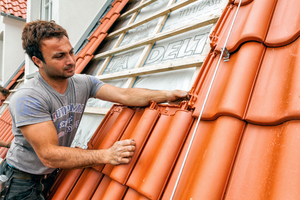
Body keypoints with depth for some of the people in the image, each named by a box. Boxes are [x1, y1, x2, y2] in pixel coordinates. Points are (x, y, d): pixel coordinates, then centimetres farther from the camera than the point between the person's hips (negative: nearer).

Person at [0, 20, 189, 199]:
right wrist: (107, 155, -41)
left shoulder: (84, 83, -11)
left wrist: (167, 95, -30)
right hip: (21, 183, -5)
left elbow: (124, 95, -18)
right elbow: (49, 155, -33)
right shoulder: (27, 99, -29)